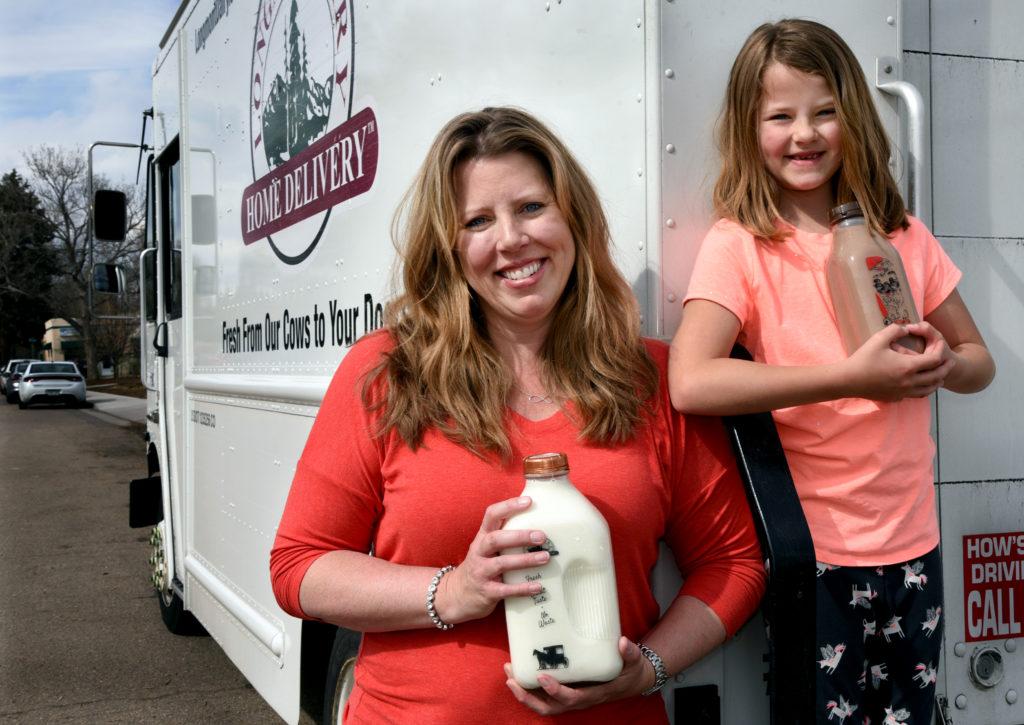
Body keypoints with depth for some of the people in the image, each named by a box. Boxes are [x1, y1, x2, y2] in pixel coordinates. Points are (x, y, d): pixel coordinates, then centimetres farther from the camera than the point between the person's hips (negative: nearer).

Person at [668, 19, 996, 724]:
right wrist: (852, 378, -25)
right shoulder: (738, 245, -10)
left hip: (911, 545, 5)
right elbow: (691, 384, -25)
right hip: (813, 554, -4)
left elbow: (980, 361, 15)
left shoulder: (906, 238, 6)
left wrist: (943, 362, -9)